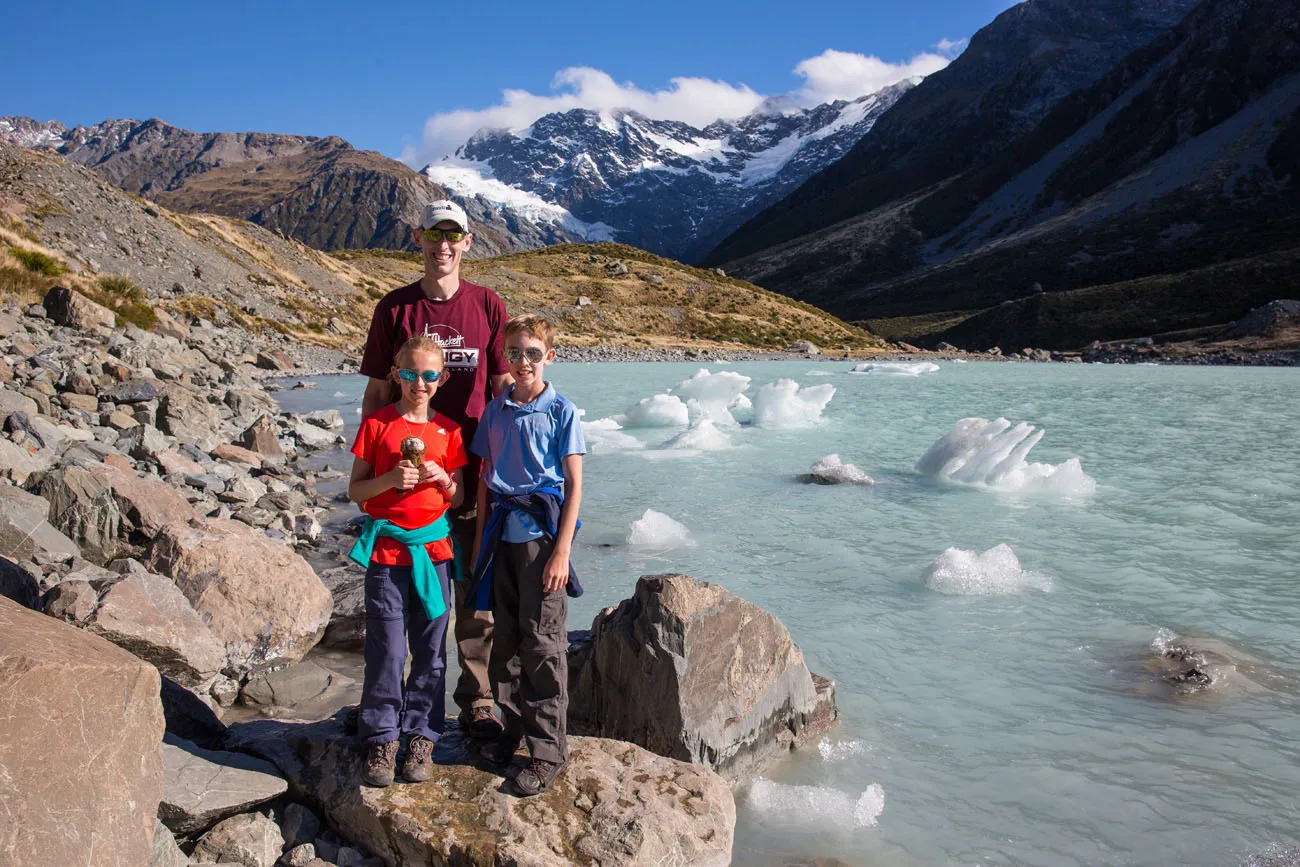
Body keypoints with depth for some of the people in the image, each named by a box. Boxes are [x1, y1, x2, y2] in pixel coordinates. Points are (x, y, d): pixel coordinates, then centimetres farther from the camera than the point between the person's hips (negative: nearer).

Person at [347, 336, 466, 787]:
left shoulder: (448, 430, 8)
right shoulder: (376, 424, 2)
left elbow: (458, 498, 12)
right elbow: (355, 491, 2)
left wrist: (442, 479, -9)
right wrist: (390, 479, -15)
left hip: (433, 548, 2)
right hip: (387, 548, -2)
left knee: (430, 649, 7)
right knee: (386, 651, -1)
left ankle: (420, 737, 20)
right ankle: (381, 741, 12)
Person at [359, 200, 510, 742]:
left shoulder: (488, 306, 3)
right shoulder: (394, 309, 4)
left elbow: (504, 389, 4)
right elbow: (377, 395, 6)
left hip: (474, 473, 0)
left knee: (477, 594, 6)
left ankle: (476, 702, 19)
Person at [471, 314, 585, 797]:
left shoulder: (561, 411, -4)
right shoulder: (496, 411, 9)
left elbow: (574, 485, -6)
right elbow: (485, 480, 14)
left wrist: (562, 550, -12)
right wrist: (480, 540, 10)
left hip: (542, 535, -5)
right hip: (503, 535, 5)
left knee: (543, 643, -2)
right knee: (505, 638, 12)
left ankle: (548, 752, 8)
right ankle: (515, 727, 29)